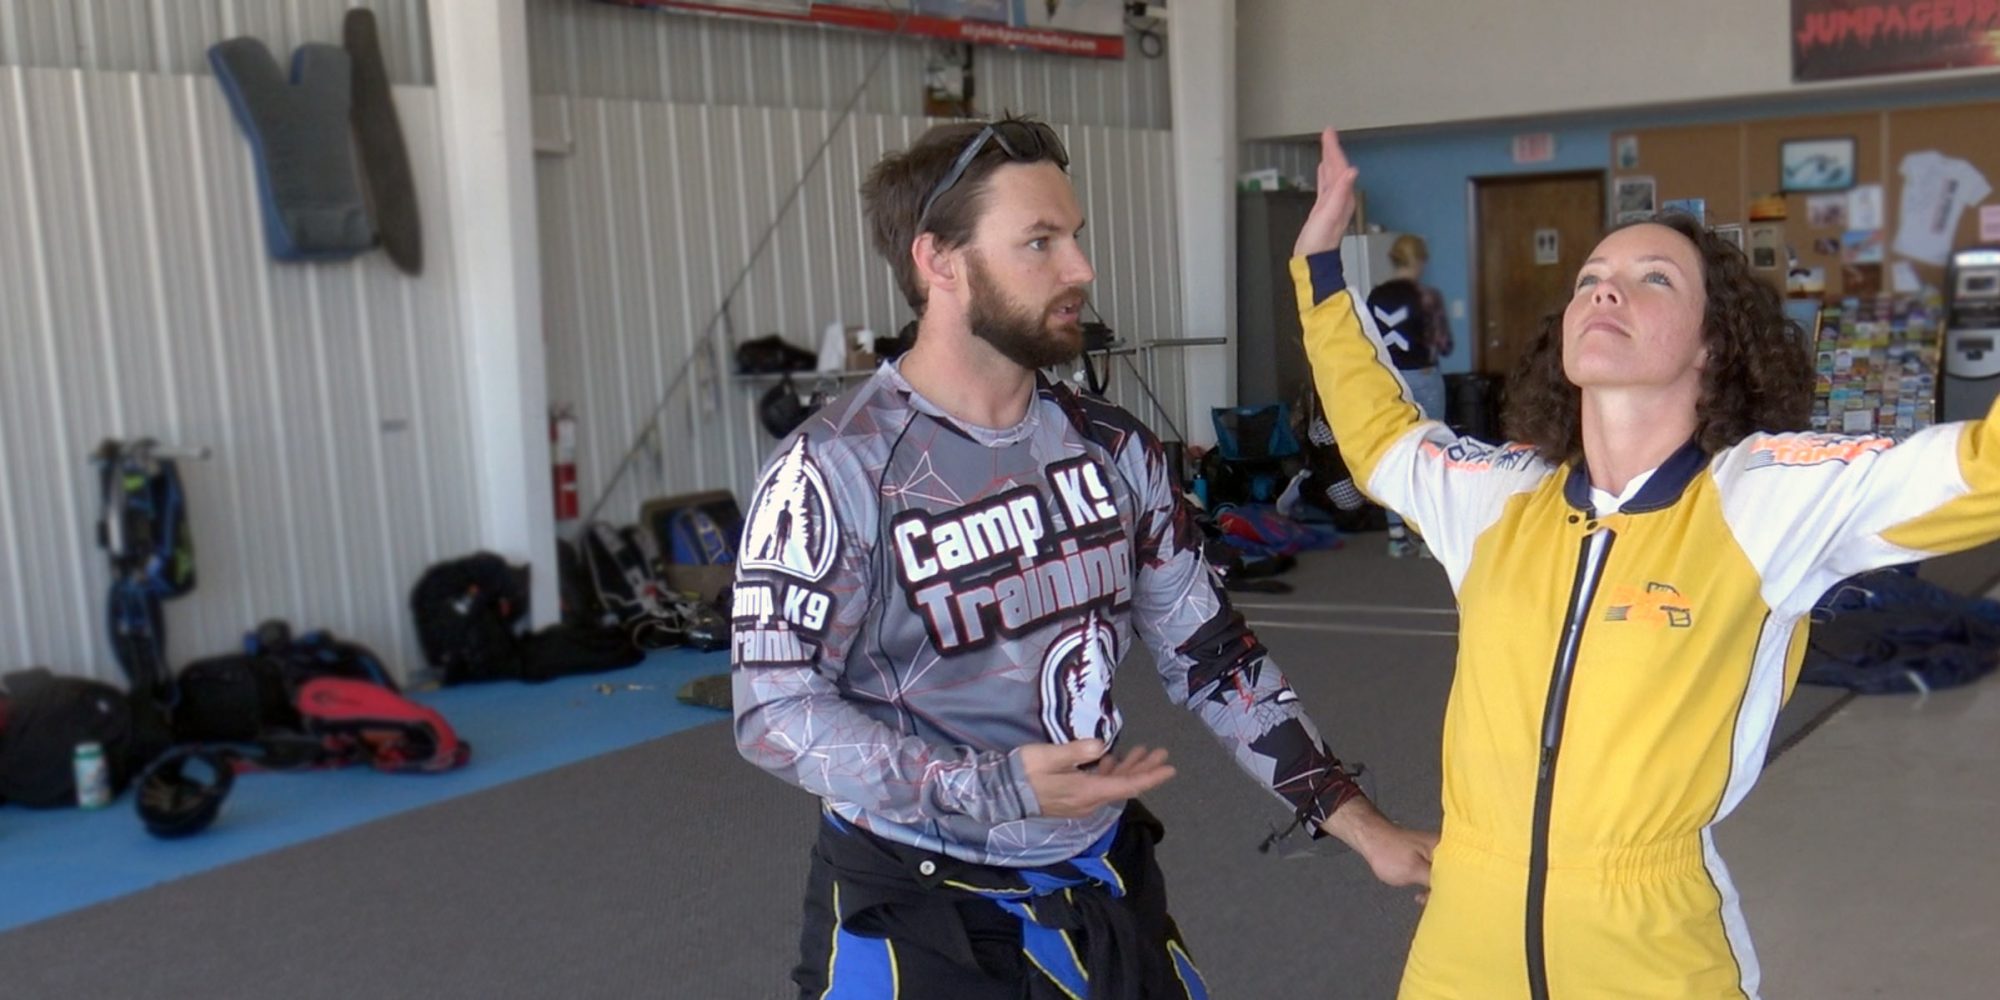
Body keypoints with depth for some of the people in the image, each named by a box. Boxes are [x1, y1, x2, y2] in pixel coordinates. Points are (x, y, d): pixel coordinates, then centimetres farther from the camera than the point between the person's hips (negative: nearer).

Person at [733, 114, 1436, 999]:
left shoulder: (1112, 449, 1)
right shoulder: (836, 471, -16)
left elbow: (1211, 655, 6)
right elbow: (775, 711, -17)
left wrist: (1361, 826, 3)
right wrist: (994, 789, -26)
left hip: (1103, 884, 6)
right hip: (913, 908, -5)